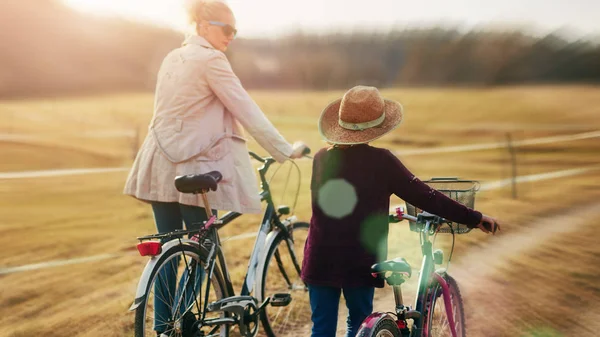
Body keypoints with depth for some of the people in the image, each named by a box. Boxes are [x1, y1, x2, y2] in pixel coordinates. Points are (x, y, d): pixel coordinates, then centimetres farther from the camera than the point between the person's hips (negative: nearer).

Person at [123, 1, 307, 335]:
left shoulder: (173, 59, 15)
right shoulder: (211, 60, -11)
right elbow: (247, 110, -12)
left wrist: (229, 143, 31)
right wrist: (285, 149, -7)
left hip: (162, 165, 8)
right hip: (192, 169, -8)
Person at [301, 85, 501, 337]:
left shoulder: (321, 158, 1)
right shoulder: (381, 161, -12)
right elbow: (425, 197, -10)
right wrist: (474, 218, -3)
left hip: (321, 260, 3)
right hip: (359, 263, -3)